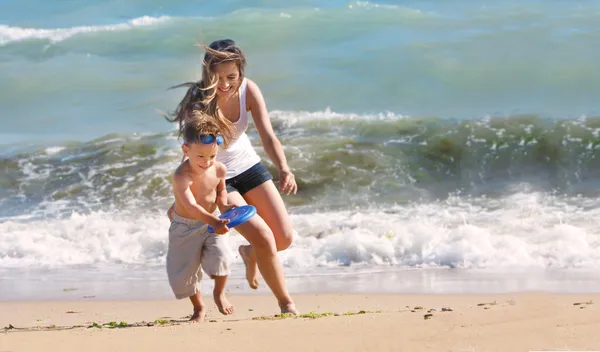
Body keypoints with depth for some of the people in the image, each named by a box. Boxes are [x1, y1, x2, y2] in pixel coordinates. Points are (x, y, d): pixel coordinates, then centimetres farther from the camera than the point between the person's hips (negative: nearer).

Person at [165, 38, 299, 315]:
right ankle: (285, 302, 5)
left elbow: (268, 137, -21)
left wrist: (283, 168, -39)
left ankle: (250, 254, 36)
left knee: (284, 237, 1)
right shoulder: (199, 100, -27)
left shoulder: (248, 90, -16)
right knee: (264, 238, -15)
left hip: (248, 167, 4)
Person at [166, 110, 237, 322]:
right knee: (184, 271, 2)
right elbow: (191, 206, -43)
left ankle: (219, 293, 10)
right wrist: (214, 222, -56)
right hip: (185, 227, -3)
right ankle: (198, 307, 31)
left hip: (211, 223, 3)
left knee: (221, 255, -21)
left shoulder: (219, 170, -11)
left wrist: (224, 205, -9)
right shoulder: (182, 176, -31)